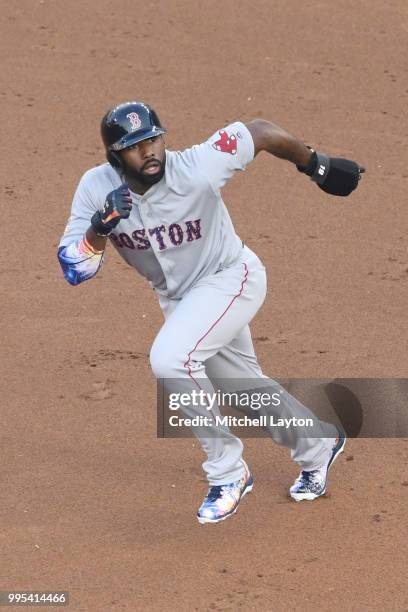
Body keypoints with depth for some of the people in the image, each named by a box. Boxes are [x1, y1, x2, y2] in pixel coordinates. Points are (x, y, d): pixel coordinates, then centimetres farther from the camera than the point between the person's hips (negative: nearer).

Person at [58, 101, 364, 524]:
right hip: (176, 297, 6)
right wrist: (101, 227, -41)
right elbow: (74, 270, -23)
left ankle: (228, 472, -14)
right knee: (246, 386, 22)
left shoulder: (195, 168, -30)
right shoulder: (96, 188, -20)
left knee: (170, 358, -30)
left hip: (230, 278, -6)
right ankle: (317, 447, 50)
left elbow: (261, 132, -18)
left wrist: (319, 167, -9)